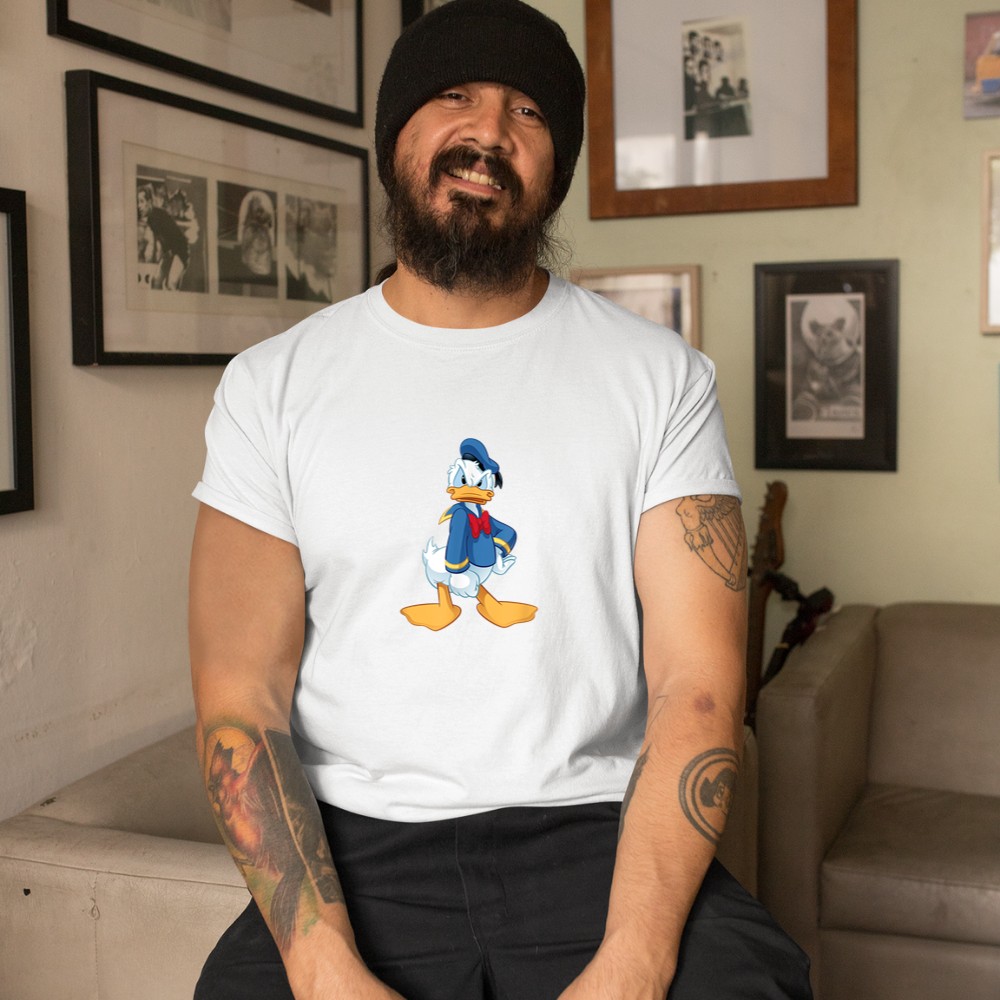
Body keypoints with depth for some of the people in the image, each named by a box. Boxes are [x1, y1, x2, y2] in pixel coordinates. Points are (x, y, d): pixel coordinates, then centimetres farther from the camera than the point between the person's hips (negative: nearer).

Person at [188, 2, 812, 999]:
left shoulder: (661, 376, 3)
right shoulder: (272, 385, 3)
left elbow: (697, 685, -5)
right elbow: (241, 701, -3)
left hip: (597, 832, 0)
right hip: (358, 848, 1)